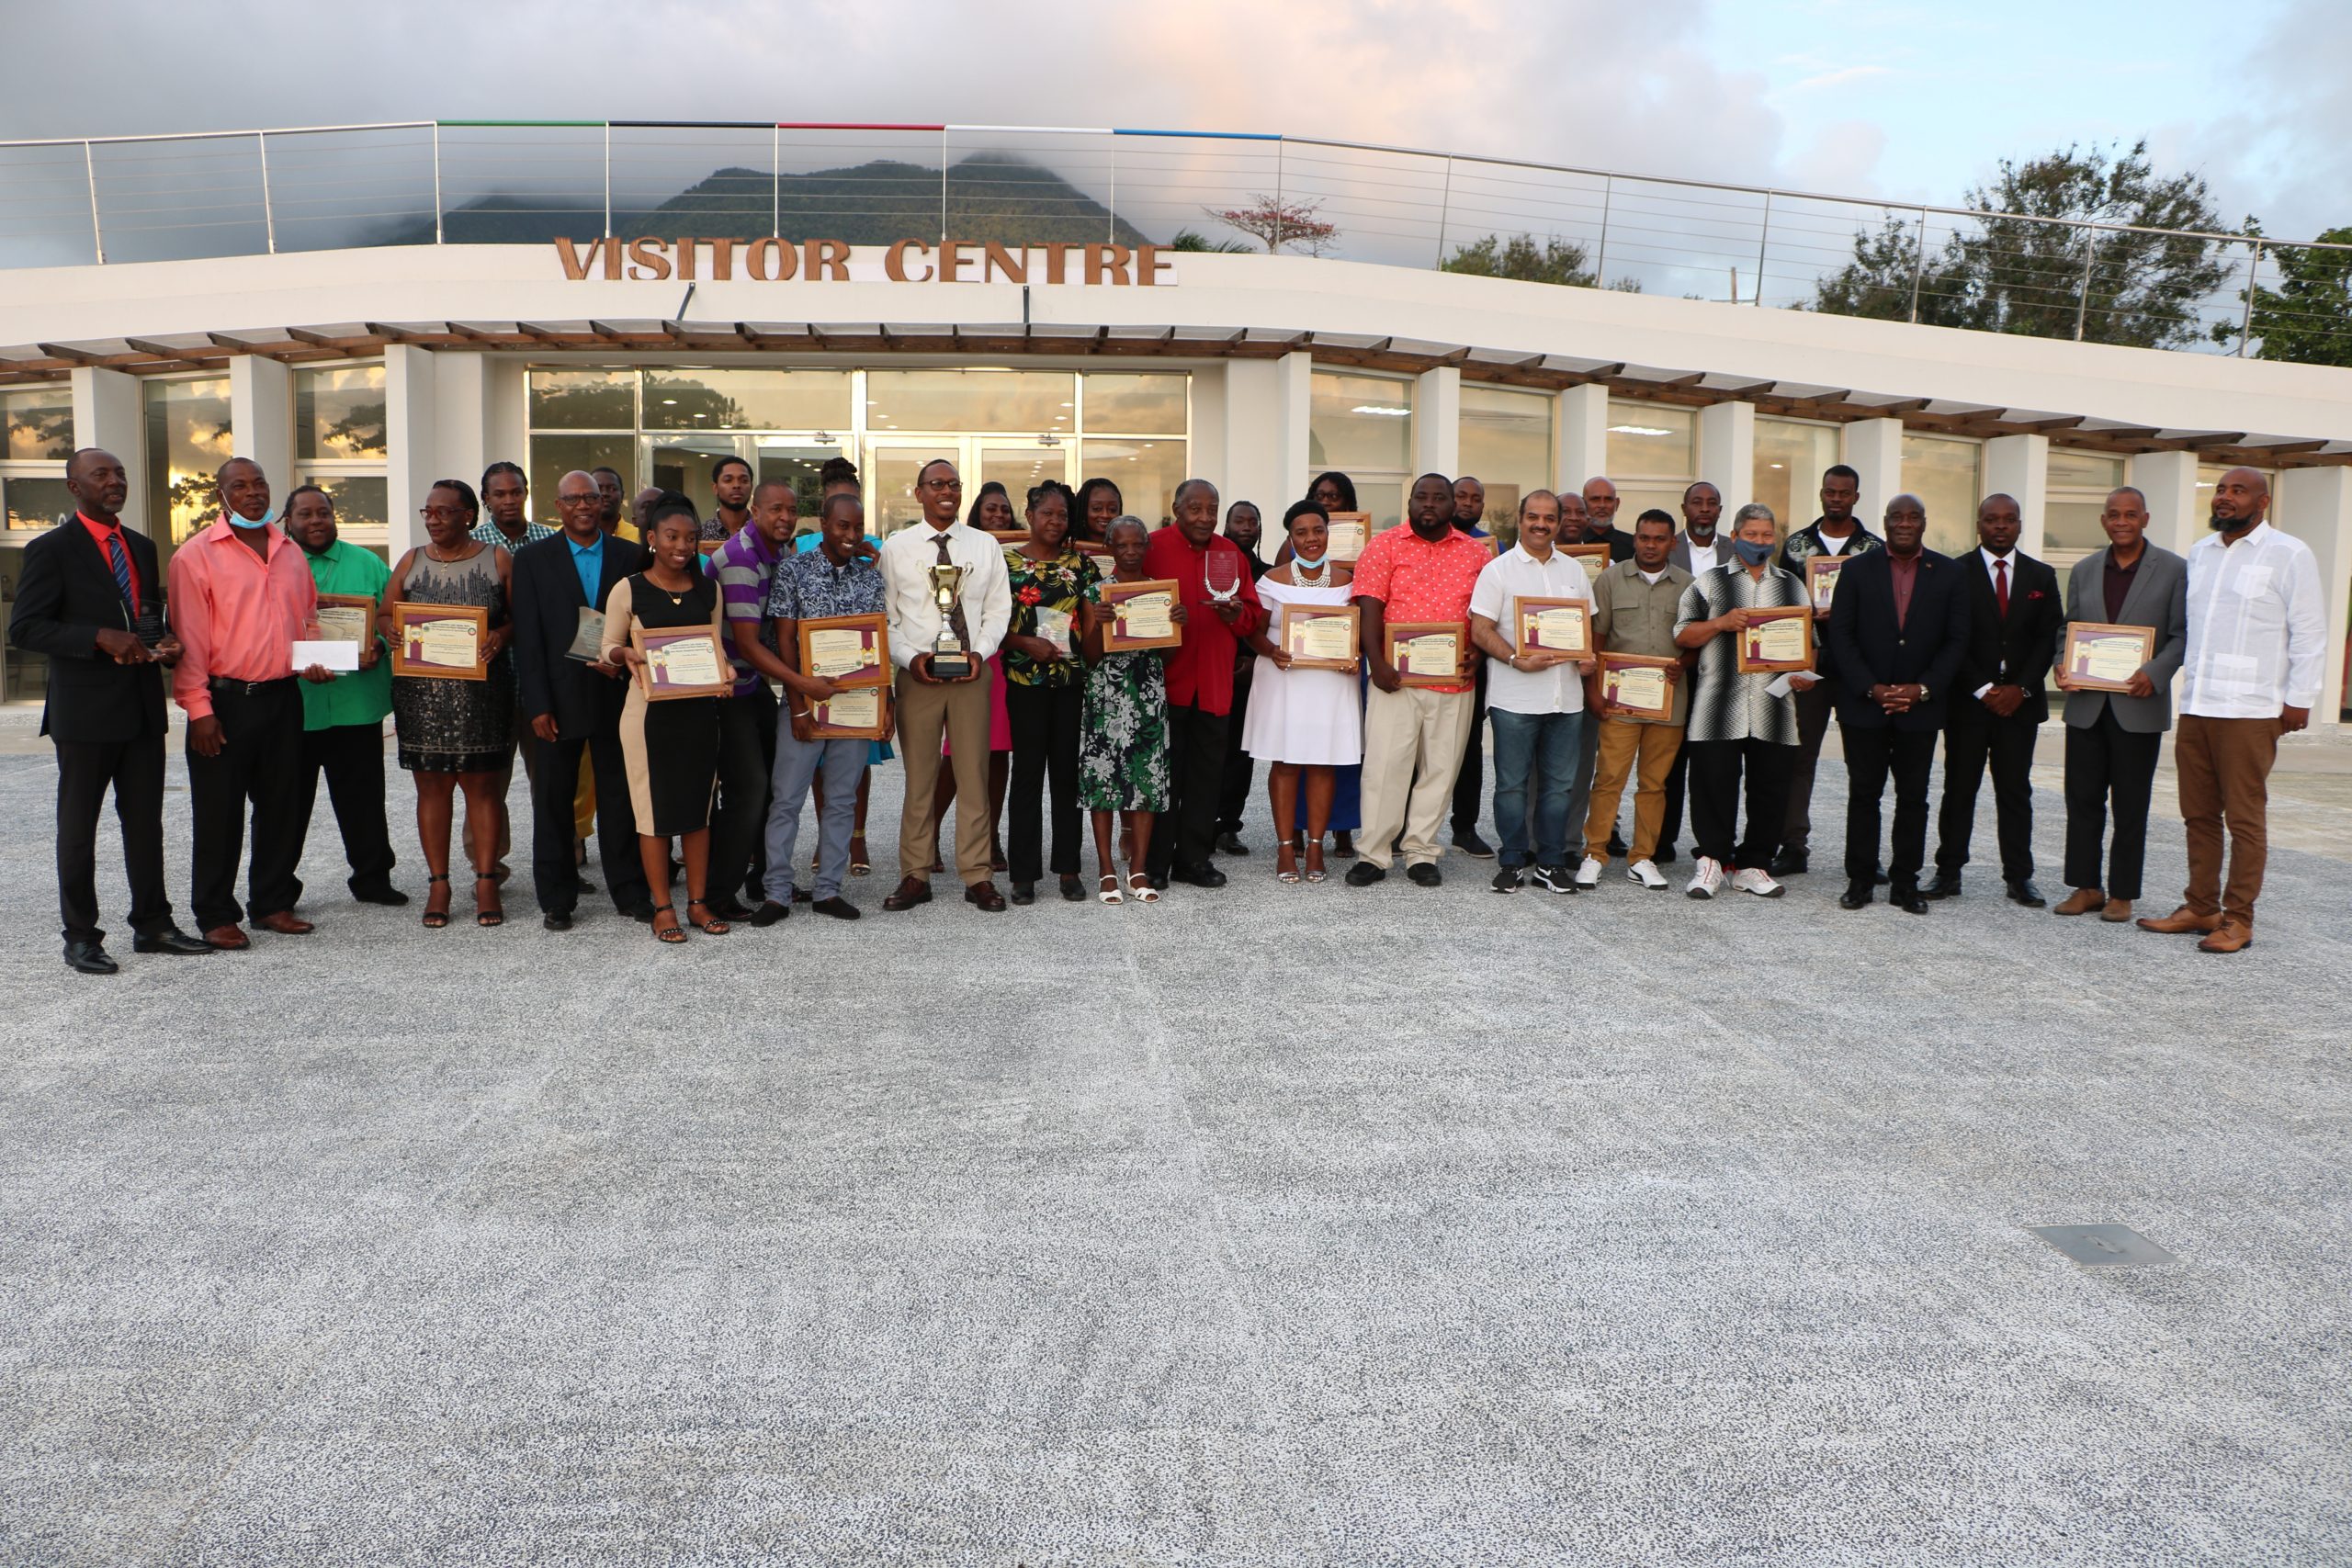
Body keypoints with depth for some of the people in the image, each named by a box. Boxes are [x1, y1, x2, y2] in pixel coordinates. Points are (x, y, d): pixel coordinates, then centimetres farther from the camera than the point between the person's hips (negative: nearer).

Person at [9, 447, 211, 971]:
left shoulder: (142, 547, 13)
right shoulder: (51, 550, -7)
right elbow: (24, 629, -11)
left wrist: (165, 644, 0)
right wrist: (100, 638, -22)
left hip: (144, 707, 6)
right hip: (85, 711, -6)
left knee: (145, 822, 12)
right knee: (78, 827, 6)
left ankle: (152, 924, 22)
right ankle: (80, 937, 15)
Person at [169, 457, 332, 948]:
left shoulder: (291, 552, 13)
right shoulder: (196, 555, -4)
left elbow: (308, 620, 23)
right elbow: (189, 637, -8)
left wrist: (313, 660, 2)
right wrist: (199, 709, -13)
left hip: (283, 698, 5)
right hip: (225, 701, -5)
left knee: (281, 806, 10)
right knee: (219, 812, 1)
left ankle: (273, 902, 22)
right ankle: (216, 915, 10)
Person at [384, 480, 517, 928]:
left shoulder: (498, 560, 4)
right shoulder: (411, 562, 11)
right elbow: (384, 614, 13)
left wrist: (502, 635, -17)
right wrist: (391, 626, -9)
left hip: (482, 692, -2)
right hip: (422, 691, 2)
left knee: (482, 783, 2)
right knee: (432, 785, 4)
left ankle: (487, 881, 7)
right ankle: (438, 883, 10)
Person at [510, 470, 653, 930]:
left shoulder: (630, 557, 6)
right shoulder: (532, 559, 3)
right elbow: (527, 638, -1)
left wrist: (624, 662, -14)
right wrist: (537, 706, -8)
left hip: (616, 697, 1)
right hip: (559, 699, 0)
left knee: (620, 798, 6)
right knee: (554, 801, 6)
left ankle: (631, 892, 17)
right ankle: (556, 900, 16)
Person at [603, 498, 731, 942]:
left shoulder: (708, 589, 9)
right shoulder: (628, 589, -1)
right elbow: (607, 646, 3)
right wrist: (625, 653, -20)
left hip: (699, 709, 4)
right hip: (650, 710, -3)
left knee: (698, 805, 9)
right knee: (654, 808, 1)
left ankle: (698, 901, 19)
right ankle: (663, 908, 10)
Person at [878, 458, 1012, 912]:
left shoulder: (986, 545, 8)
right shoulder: (896, 547, 5)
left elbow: (999, 608, 7)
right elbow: (882, 614, 4)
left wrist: (980, 652, -9)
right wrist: (909, 657, -11)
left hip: (971, 672, 1)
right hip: (916, 673, -1)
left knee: (974, 775, 2)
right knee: (919, 777, 3)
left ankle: (976, 876, 9)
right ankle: (915, 876, 11)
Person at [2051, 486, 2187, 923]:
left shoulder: (2174, 570, -1)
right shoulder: (2084, 571, 11)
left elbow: (2182, 635, -3)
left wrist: (2154, 673, -19)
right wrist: (2062, 665, -4)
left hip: (2138, 706, -3)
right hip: (2086, 704, 4)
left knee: (2130, 806, 5)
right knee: (2083, 799, 6)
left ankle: (2121, 893, 13)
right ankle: (2086, 886, 16)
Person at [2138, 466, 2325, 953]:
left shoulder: (2288, 554, -2)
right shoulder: (2198, 553, 16)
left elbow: (2309, 634, -3)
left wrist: (2298, 699, -6)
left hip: (2250, 712, -6)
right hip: (2195, 706, 6)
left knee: (2244, 819, -2)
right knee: (2199, 815, 10)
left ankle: (2238, 919, 5)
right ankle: (2201, 907, 18)